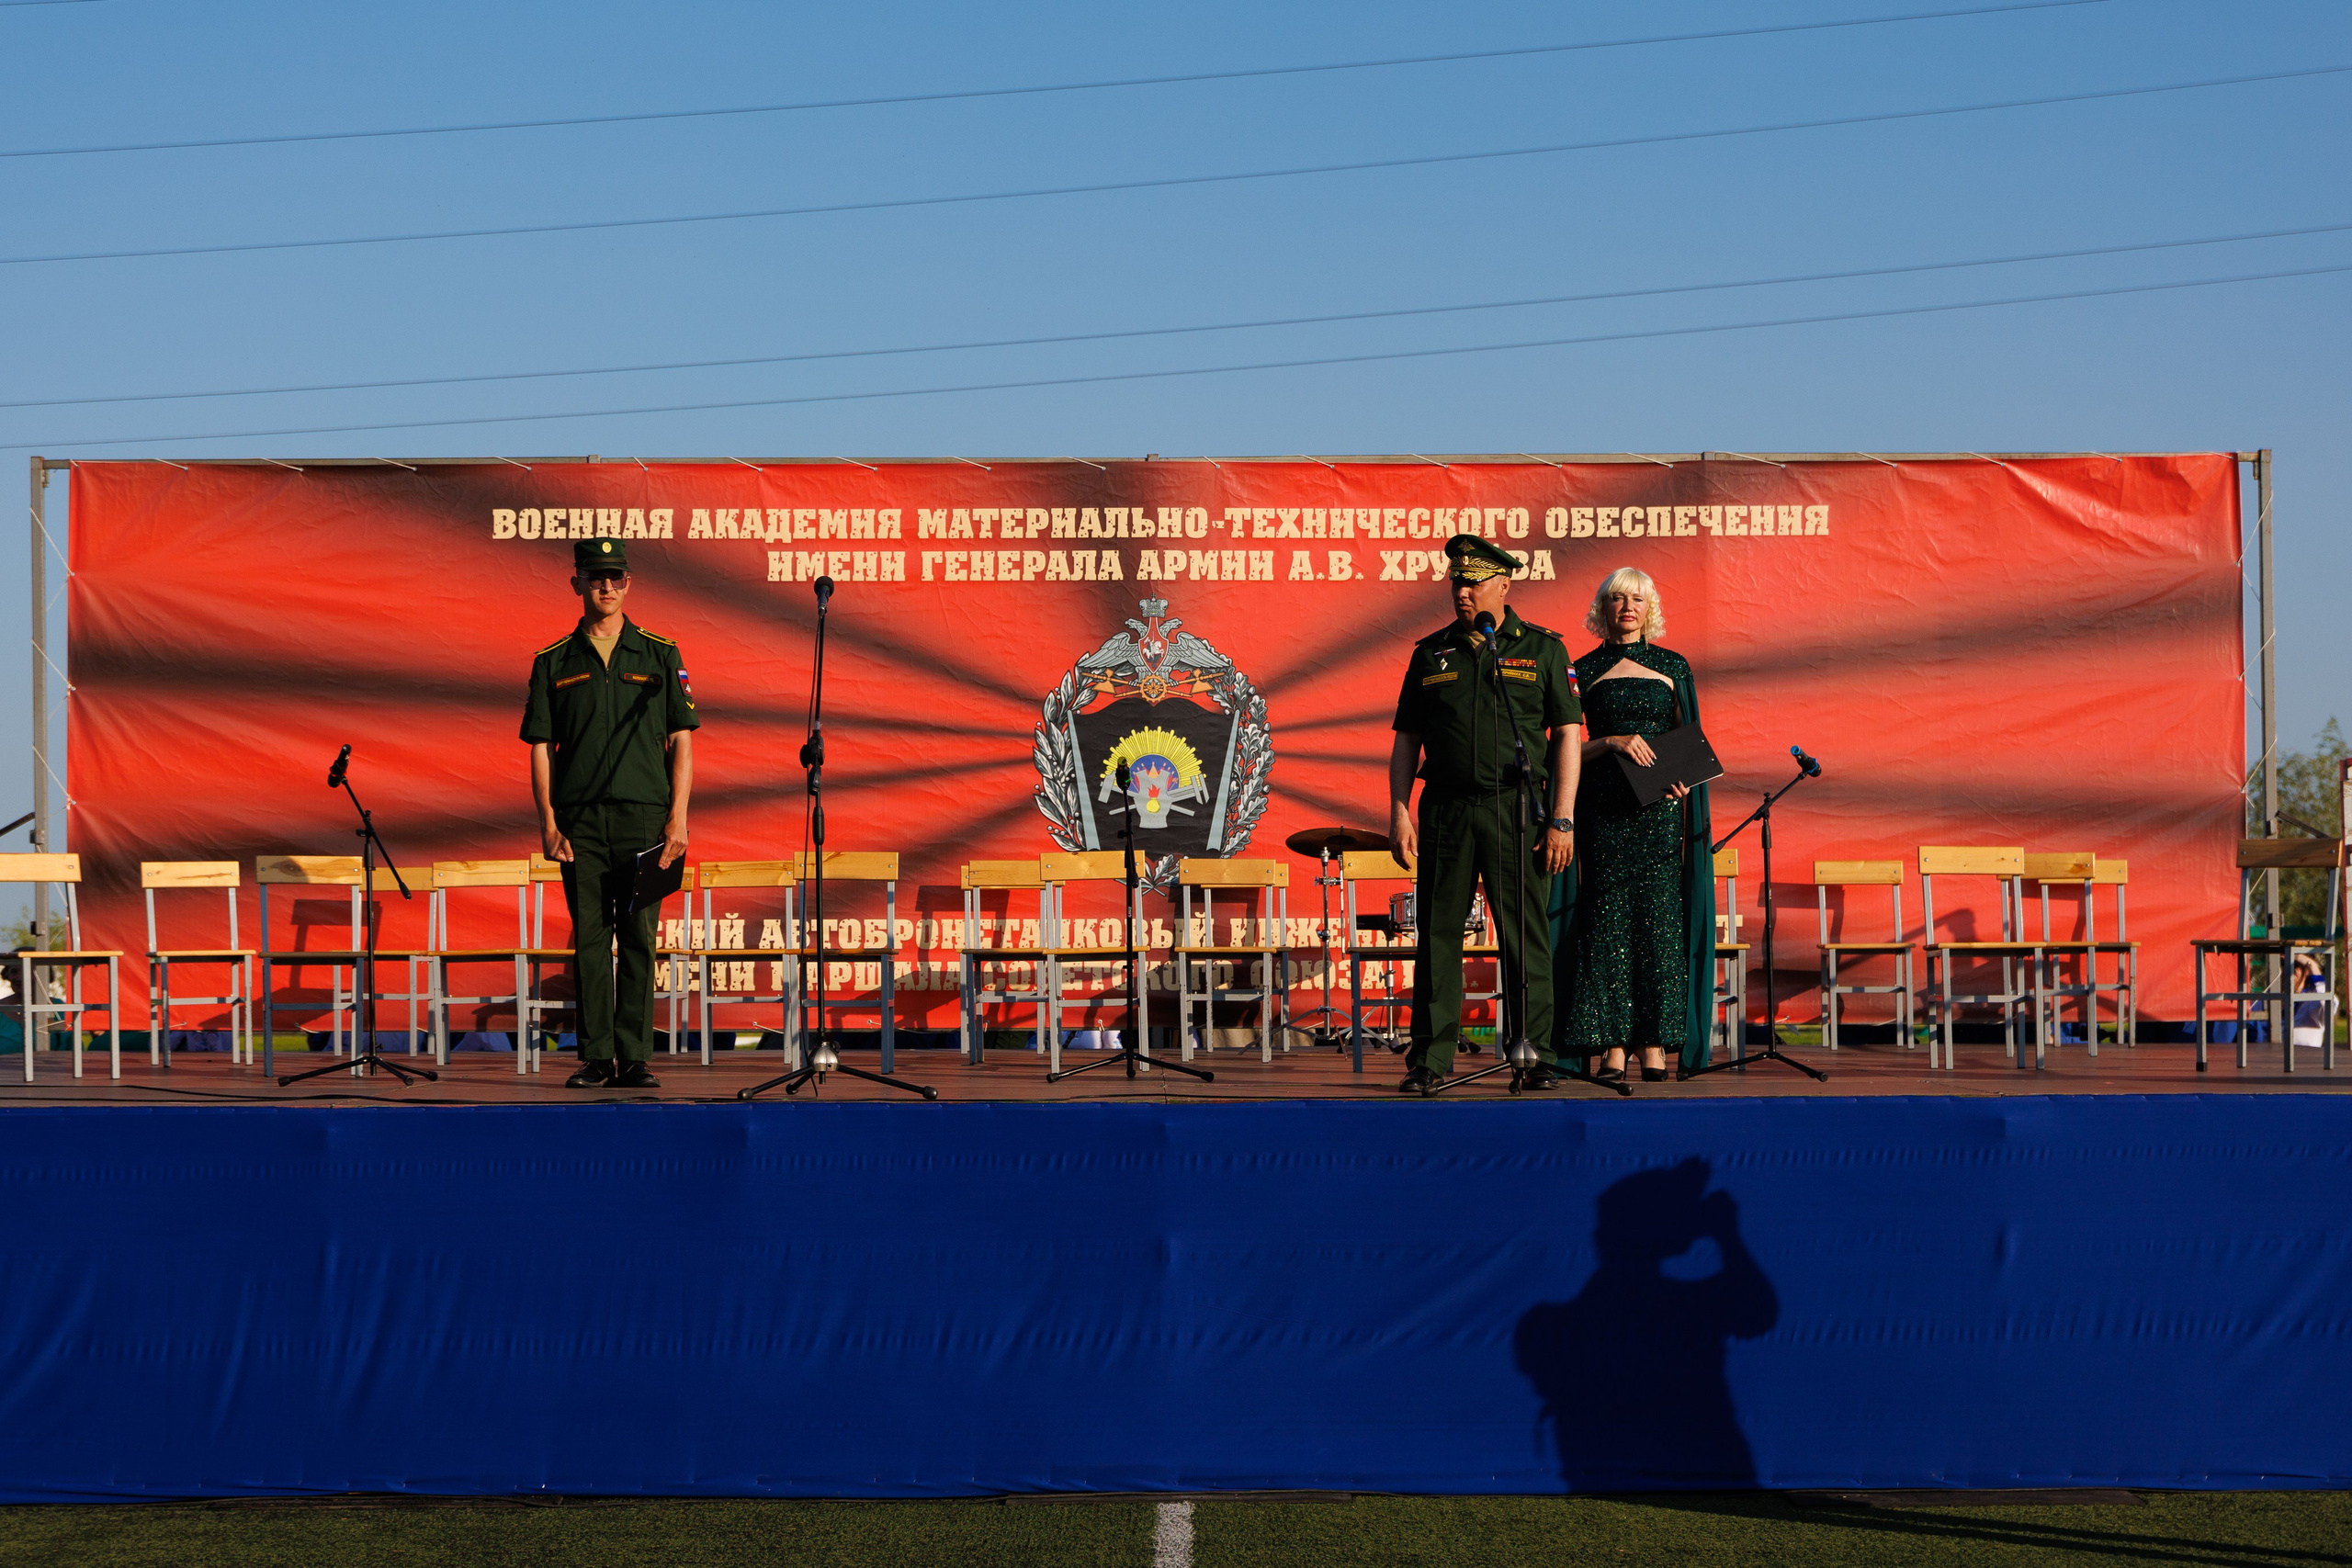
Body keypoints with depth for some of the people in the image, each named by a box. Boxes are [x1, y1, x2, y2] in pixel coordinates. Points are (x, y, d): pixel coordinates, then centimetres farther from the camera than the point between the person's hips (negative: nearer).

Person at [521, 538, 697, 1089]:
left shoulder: (661, 655, 8)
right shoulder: (553, 662, 10)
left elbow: (681, 742, 6)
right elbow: (541, 747, 8)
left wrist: (677, 818, -3)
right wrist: (549, 824, -2)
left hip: (644, 816, -1)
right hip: (581, 820, 1)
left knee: (638, 940, -1)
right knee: (590, 939, 1)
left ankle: (634, 1058, 3)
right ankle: (596, 1058, 5)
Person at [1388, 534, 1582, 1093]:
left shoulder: (1542, 649, 7)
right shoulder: (1430, 653, 12)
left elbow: (1566, 736, 2)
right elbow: (1406, 740, 13)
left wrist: (1561, 820, -6)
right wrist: (1399, 811, 1)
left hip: (1518, 810, -2)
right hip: (1446, 810, 2)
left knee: (1526, 939, -1)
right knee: (1438, 936, 2)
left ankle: (1535, 1056, 6)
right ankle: (1430, 1058, 7)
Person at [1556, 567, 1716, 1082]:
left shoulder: (1673, 667, 12)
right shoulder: (1584, 671, 9)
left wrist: (1682, 780, -7)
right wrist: (1613, 741, -11)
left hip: (1661, 808, 1)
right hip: (1605, 808, -1)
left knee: (1659, 917, -5)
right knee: (1608, 918, -6)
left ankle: (1655, 1045, -4)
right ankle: (1613, 1048, -5)